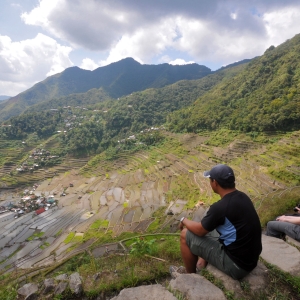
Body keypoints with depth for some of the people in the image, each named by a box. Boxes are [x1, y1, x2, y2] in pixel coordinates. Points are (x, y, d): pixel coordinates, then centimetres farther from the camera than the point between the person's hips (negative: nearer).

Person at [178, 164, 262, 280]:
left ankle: (190, 275, 20)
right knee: (207, 228, 21)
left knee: (186, 235, -2)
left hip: (236, 264, -8)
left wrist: (184, 220, 6)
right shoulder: (243, 197, -1)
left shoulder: (220, 207, -27)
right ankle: (202, 265, 31)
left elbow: (200, 230, -11)